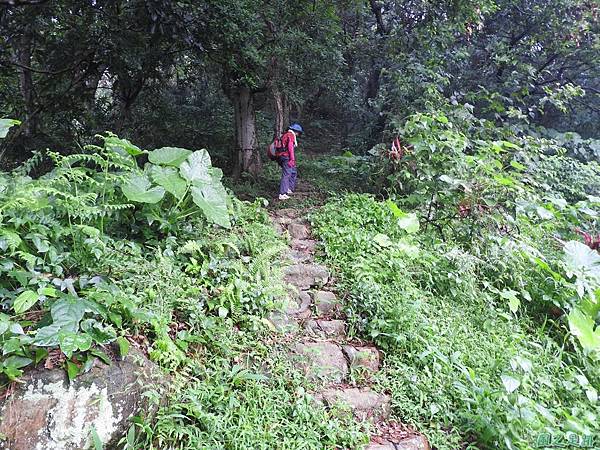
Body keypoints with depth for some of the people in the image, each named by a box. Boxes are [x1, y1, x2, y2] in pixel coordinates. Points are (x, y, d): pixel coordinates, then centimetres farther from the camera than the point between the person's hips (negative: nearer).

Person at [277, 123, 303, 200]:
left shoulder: (285, 134, 22)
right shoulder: (291, 135, -8)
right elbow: (290, 147, -18)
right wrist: (292, 159, -21)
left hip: (282, 157, 10)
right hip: (286, 157, -10)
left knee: (293, 173, 20)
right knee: (286, 175, -14)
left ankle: (289, 189, 24)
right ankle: (282, 194, -19)